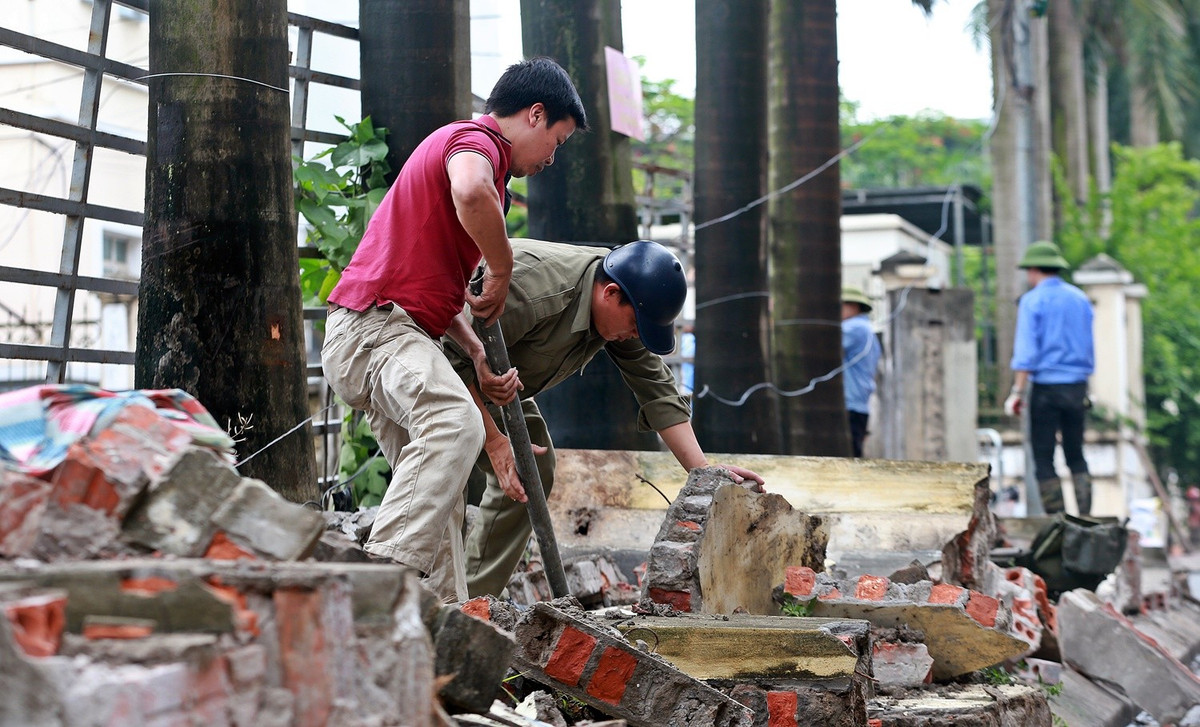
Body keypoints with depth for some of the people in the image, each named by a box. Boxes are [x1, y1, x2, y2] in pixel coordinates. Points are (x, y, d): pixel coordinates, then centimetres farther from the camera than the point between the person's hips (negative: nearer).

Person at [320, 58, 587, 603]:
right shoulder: (475, 139, -5)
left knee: (441, 494, 9)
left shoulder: (468, 143, 28)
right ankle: (386, 572, -41)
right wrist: (502, 271, -17)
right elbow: (470, 193, -34)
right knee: (455, 424, -33)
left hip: (389, 332, 11)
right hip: (375, 322, -11)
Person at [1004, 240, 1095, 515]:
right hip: (1077, 387, 5)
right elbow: (1089, 349, 16)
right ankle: (1085, 518, 5)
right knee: (1076, 455, 12)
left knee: (1043, 457, 0)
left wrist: (1017, 392, -12)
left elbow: (1026, 351, -12)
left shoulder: (1032, 300, -5)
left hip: (1046, 387, -5)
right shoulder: (1080, 299, 11)